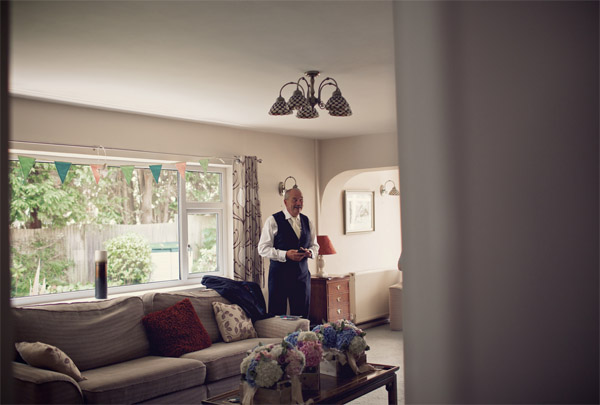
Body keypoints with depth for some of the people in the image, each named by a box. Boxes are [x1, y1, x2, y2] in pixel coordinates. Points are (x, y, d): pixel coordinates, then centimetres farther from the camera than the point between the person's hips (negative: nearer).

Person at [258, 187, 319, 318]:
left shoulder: (307, 221, 11)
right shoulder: (273, 221, -5)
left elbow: (315, 245, 19)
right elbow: (263, 249, -8)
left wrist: (310, 252, -5)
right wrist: (285, 254, -20)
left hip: (302, 274, 5)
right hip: (279, 274, -4)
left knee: (302, 316, 8)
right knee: (277, 314, 0)